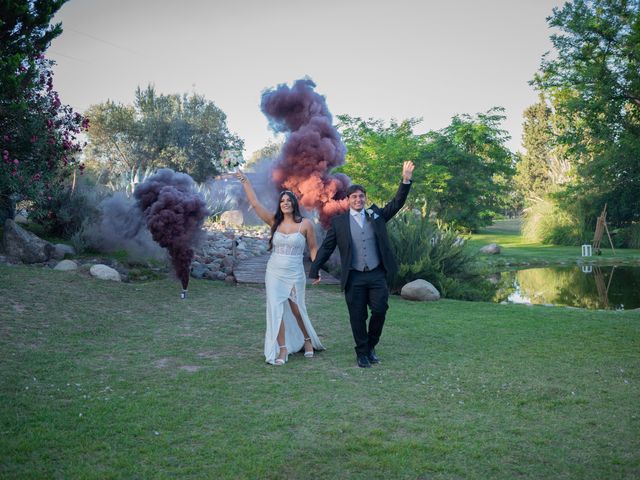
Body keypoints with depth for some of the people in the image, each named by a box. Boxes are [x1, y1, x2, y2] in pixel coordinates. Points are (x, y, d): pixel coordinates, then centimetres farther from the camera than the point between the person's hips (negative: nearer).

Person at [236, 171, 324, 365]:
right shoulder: (274, 221, 2)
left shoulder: (305, 224, -5)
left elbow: (313, 248, 1)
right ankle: (282, 349, 6)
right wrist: (245, 182, -3)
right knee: (276, 310, -4)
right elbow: (255, 204, -2)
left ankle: (307, 340, 35)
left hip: (295, 274, -2)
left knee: (297, 310, 10)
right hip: (274, 273, 2)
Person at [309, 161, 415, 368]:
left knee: (380, 310, -3)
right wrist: (315, 270, 0)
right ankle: (361, 353, 21)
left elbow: (397, 203, 2)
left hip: (377, 275, 1)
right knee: (358, 317, 4)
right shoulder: (339, 221, 3)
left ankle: (370, 347, 21)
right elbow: (327, 247, 4)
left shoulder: (376, 215, 9)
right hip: (354, 278, -1)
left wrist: (406, 180, -11)